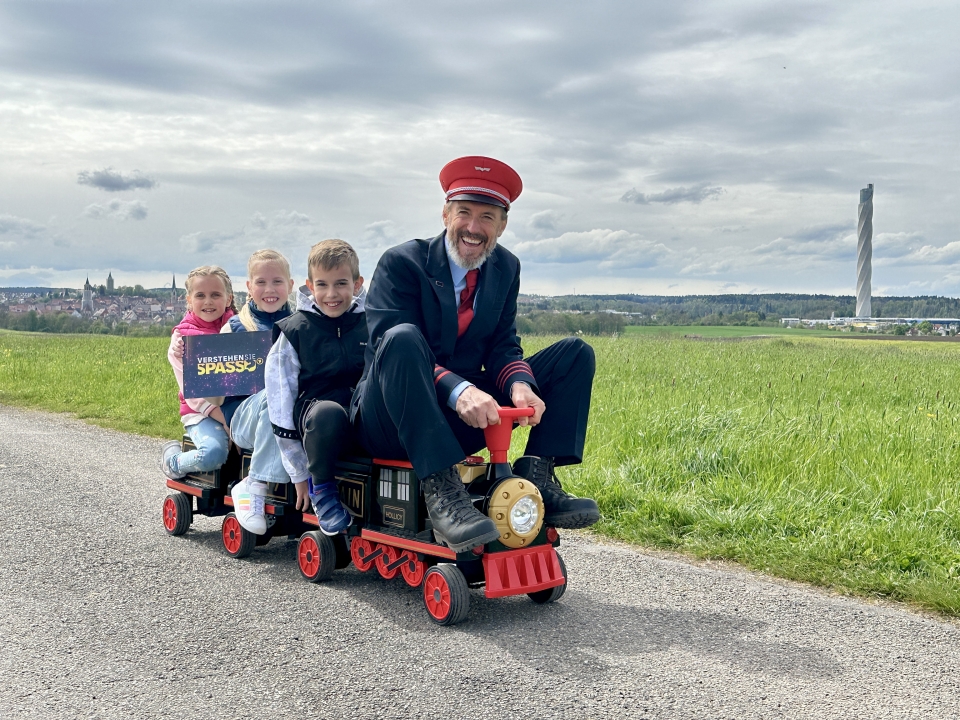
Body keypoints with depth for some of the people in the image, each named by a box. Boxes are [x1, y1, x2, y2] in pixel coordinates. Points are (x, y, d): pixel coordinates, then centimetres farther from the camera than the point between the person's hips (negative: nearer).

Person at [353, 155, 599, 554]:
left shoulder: (505, 268, 8)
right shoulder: (401, 263, -10)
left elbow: (503, 345, 3)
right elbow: (391, 347, -23)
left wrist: (520, 383, -21)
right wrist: (458, 390, -39)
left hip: (461, 424, 6)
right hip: (392, 424, -5)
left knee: (576, 353, -2)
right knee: (403, 338, -39)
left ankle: (535, 477, -15)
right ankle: (442, 494, -40)